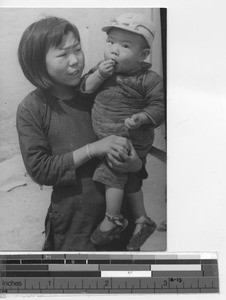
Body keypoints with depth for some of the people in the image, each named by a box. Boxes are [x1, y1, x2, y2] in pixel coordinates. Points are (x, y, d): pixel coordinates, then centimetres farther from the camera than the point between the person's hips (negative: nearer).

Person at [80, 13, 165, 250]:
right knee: (130, 182, 19)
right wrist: (99, 75, -20)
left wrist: (139, 118, -31)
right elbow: (84, 89, -2)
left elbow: (158, 106, -14)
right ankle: (142, 221, 38)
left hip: (129, 140, -7)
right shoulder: (102, 68, -1)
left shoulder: (150, 80, -17)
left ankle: (112, 220, 16)